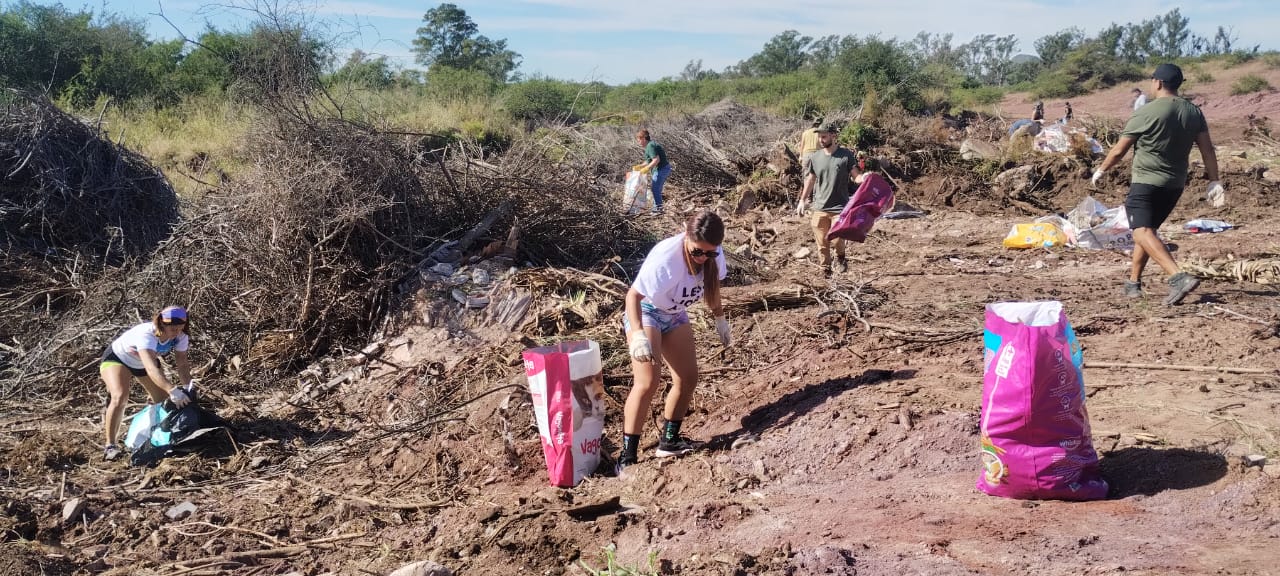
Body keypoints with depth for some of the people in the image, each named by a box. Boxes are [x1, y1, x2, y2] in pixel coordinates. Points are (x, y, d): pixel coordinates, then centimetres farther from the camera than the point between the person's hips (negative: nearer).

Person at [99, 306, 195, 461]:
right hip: (117, 358, -6)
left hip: (145, 361, 6)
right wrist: (172, 390, -68)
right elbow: (151, 369, -56)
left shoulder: (180, 337, -26)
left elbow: (182, 364, -23)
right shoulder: (146, 335, -44)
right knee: (120, 397, -28)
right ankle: (110, 445, -17)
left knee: (164, 400, 0)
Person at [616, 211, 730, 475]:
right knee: (648, 382, -19)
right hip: (645, 312, -7)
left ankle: (669, 441, 25)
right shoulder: (666, 257, -37)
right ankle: (627, 456, -14)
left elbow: (711, 285, 5)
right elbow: (633, 294, -34)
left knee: (687, 379, 7)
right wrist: (638, 334, -45)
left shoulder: (712, 255, -17)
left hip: (675, 316, 7)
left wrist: (719, 317, 13)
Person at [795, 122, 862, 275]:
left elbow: (855, 175, -2)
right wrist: (802, 200, 15)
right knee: (822, 242, 5)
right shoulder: (815, 157, 6)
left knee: (836, 239, -12)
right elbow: (810, 179, 15)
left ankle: (840, 257, 19)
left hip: (839, 207, -3)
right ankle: (825, 269, 18)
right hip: (819, 207, 3)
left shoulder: (846, 155, -4)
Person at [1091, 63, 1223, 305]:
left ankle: (1179, 277, -33)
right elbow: (1207, 149, 4)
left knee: (1143, 232, -15)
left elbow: (1119, 150, -6)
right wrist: (1214, 181, 8)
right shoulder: (1194, 112, 6)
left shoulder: (1145, 113, -11)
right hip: (1175, 185, 7)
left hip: (1146, 183, -7)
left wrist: (1100, 171, 10)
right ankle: (1133, 283, 26)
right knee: (1147, 230, 20)